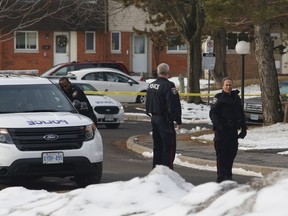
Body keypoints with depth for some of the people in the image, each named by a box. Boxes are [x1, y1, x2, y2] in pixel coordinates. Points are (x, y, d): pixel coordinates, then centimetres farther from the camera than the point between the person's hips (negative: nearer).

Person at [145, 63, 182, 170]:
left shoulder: (151, 86, 10)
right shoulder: (168, 86, -17)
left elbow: (147, 104, 18)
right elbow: (173, 105, -19)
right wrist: (178, 120, -13)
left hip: (154, 118, 8)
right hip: (165, 120, -8)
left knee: (157, 146, 16)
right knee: (169, 146, -5)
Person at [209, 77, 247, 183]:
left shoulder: (236, 98, 15)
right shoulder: (219, 98, -3)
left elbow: (241, 114, 21)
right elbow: (212, 113, -8)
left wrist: (243, 128, 16)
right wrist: (218, 124, -22)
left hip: (233, 130, 6)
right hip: (221, 130, -6)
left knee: (232, 152, 7)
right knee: (222, 153, -6)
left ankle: (228, 174, 18)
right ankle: (221, 176, -4)